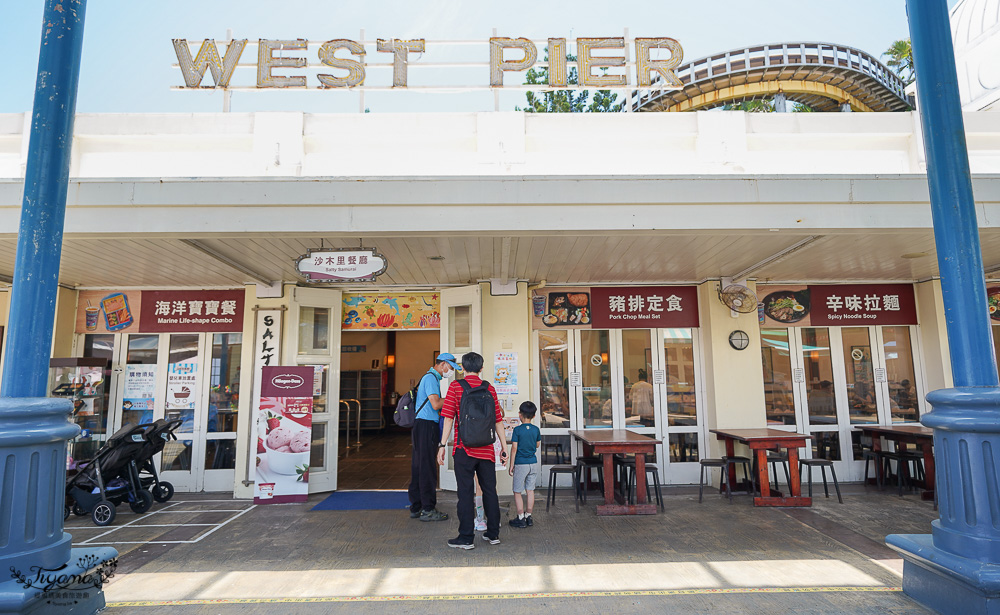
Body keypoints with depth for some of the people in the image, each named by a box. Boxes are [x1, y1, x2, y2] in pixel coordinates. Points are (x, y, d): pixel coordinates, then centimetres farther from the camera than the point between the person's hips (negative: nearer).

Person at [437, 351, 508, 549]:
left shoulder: (456, 386, -3)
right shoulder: (489, 388, 6)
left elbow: (449, 418, -8)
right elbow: (498, 420, 6)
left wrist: (442, 445, -4)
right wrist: (503, 446, 12)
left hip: (464, 448, -3)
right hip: (486, 449, 3)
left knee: (466, 492, 3)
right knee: (490, 490, 12)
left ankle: (466, 538, 8)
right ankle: (493, 534, 21)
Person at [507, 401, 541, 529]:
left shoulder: (517, 430, -12)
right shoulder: (536, 430, 0)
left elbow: (514, 448, -13)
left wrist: (511, 465, -7)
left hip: (520, 464, -5)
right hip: (533, 463, 5)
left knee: (517, 492, 5)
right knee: (530, 490, 12)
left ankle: (521, 519, 8)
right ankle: (528, 516, 18)